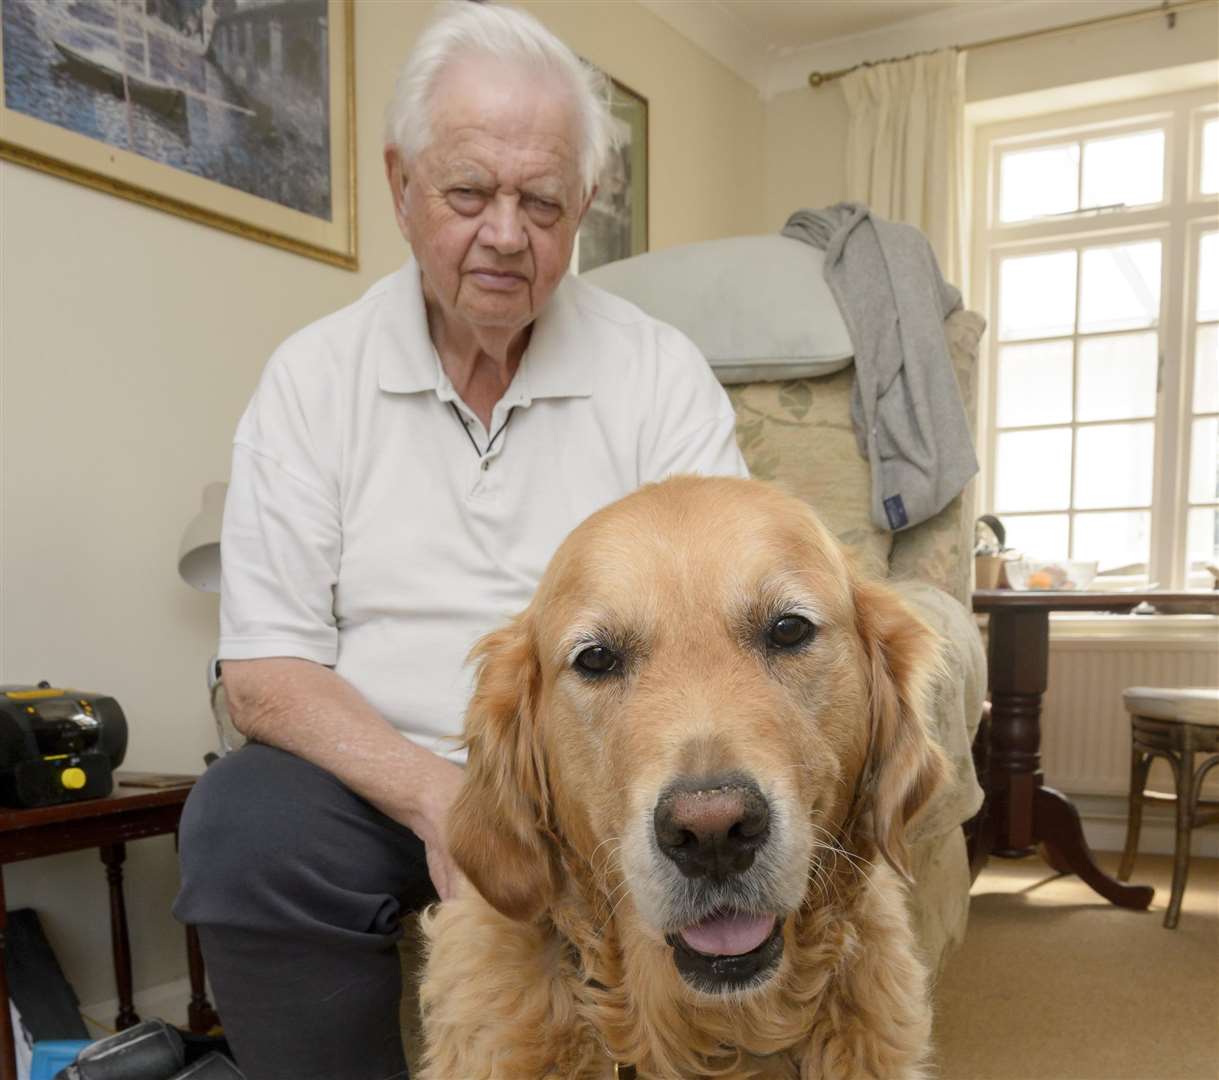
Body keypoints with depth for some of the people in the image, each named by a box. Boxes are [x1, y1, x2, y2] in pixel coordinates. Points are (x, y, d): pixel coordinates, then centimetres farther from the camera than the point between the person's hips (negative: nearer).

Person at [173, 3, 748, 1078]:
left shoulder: (663, 373, -1)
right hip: (381, 776, 1)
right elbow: (265, 669, -4)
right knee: (245, 826, -28)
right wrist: (439, 801, -21)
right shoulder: (313, 375, 0)